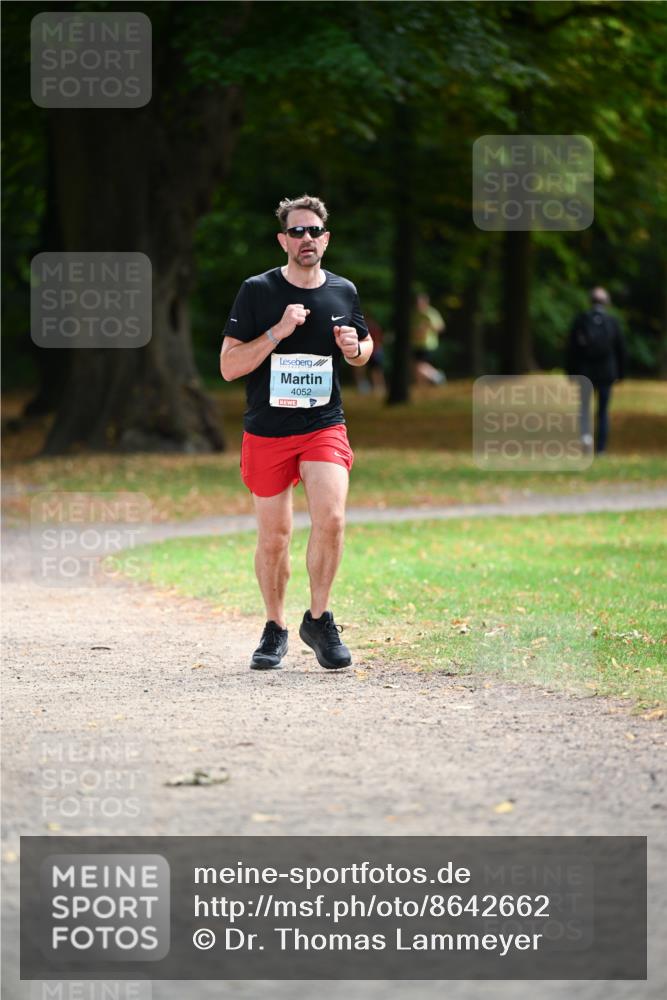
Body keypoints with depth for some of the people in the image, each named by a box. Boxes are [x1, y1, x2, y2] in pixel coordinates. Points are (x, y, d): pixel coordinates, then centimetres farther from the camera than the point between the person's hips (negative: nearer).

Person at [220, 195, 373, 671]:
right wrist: (279, 331, -20)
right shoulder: (257, 291, -5)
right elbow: (229, 366, -9)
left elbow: (364, 347, 22)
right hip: (267, 432, -1)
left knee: (331, 518, -20)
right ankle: (276, 628, 26)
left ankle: (319, 619, -2)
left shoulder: (344, 292, 5)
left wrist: (354, 348, -2)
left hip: (325, 426, 1)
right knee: (274, 537, 6)